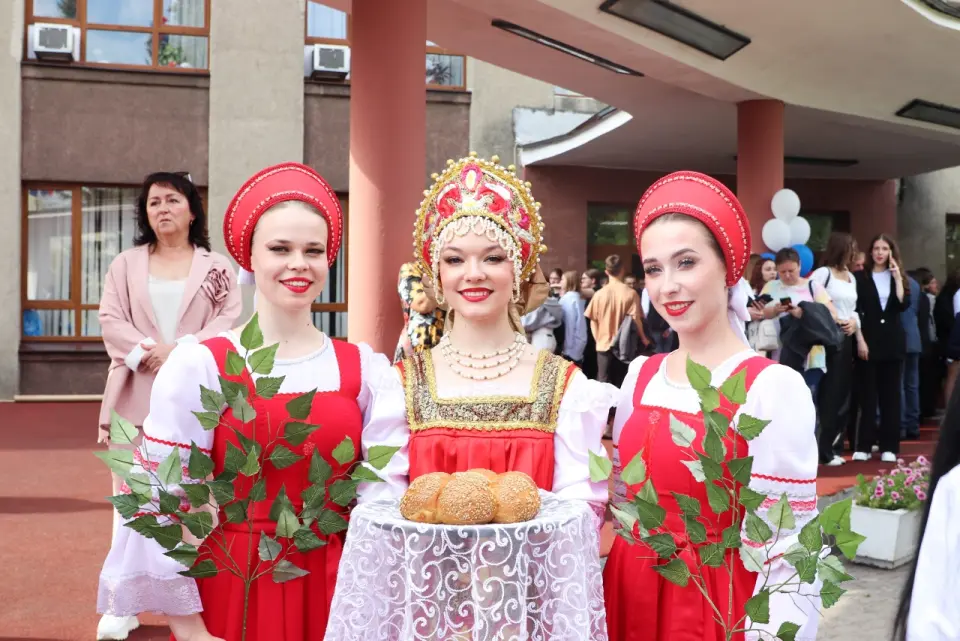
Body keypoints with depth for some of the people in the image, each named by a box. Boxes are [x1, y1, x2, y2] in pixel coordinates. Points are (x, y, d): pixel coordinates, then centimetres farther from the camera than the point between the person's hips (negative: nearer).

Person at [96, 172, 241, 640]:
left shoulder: (217, 267, 8)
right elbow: (110, 321, 2)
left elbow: (229, 321, -4)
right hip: (137, 394, 2)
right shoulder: (125, 265, 13)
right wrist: (145, 353, -15)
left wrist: (178, 350, -17)